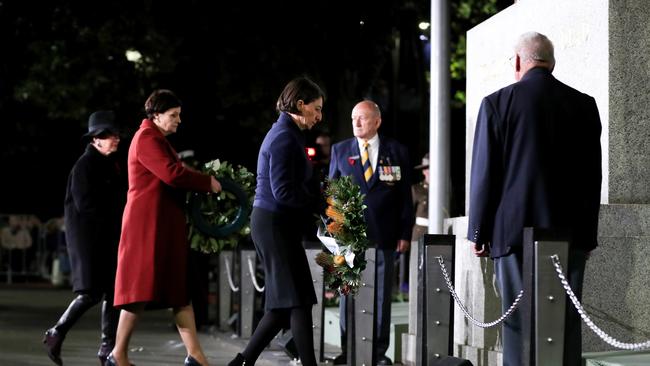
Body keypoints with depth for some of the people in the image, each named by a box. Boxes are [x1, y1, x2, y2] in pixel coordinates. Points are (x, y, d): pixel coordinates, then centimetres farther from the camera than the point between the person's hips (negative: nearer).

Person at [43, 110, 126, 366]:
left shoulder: (110, 165, 14)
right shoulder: (85, 165, -11)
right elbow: (85, 204, -17)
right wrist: (114, 216, -10)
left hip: (108, 238, 8)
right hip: (88, 237, -8)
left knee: (113, 291, 3)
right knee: (92, 292, -10)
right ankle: (56, 334, 4)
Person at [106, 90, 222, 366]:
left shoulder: (159, 140, 21)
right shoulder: (146, 138, -11)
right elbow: (172, 173, -22)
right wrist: (207, 183, -12)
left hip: (167, 225, 10)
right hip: (148, 223, -10)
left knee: (181, 290, 3)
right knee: (141, 290, -6)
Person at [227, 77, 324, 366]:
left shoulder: (285, 134, 16)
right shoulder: (285, 138, -15)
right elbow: (284, 191, -22)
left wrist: (317, 198, 5)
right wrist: (320, 204, -13)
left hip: (273, 225, 10)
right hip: (276, 225, -10)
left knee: (283, 304, 11)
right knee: (299, 300, -7)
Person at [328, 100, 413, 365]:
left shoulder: (396, 151, 6)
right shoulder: (340, 150, 9)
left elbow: (405, 196, 6)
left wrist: (405, 233, -1)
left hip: (384, 235, -1)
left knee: (382, 294, 3)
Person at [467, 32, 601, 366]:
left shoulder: (498, 103, -4)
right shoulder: (584, 105, 6)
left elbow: (484, 174, -3)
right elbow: (593, 174, 9)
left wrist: (478, 233, 5)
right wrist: (587, 233, 15)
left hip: (516, 232, -3)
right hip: (571, 234, 3)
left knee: (519, 325, -1)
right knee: (567, 324, 5)